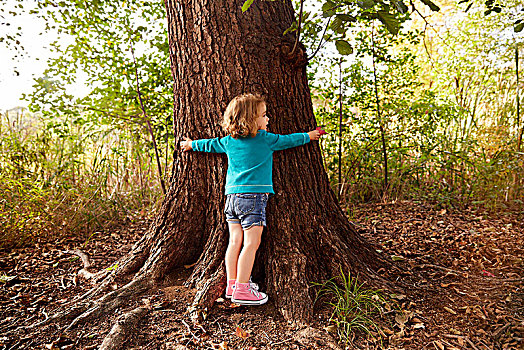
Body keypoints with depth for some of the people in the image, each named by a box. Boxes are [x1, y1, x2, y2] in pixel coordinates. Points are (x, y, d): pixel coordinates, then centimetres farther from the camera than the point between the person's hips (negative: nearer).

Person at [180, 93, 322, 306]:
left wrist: (192, 145, 48)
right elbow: (289, 140, 12)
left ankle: (232, 284, 17)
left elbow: (211, 144, 28)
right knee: (251, 243, -4)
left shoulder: (229, 141, 12)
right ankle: (242, 289, -2)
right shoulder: (266, 139, -2)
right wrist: (308, 136, 31)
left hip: (232, 196, 7)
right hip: (254, 195, -6)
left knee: (235, 241, 9)